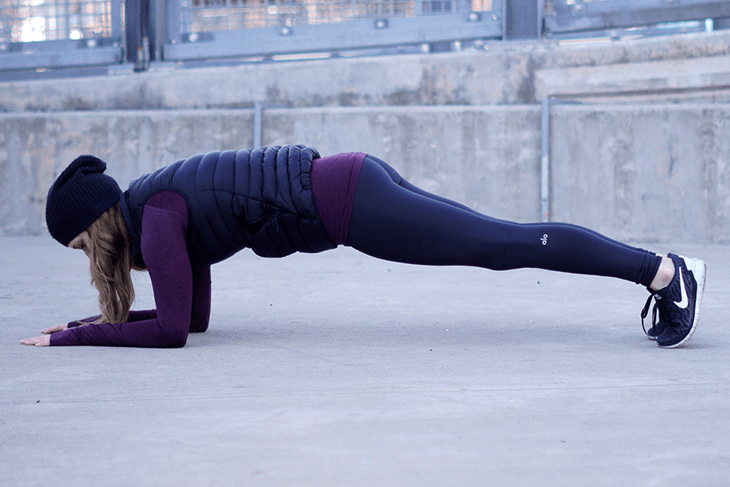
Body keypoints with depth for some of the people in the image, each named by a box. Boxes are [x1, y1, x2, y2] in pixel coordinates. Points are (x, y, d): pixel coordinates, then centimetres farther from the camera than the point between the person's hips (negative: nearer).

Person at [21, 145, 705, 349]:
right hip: (348, 182, 8)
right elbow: (196, 314, 22)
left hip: (344, 202, -8)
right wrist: (103, 319, 17)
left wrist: (75, 336, -5)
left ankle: (662, 270, -5)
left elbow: (170, 329, -14)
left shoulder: (155, 213, -11)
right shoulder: (161, 207, 15)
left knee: (503, 244, -7)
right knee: (501, 239, 11)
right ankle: (656, 267, 17)